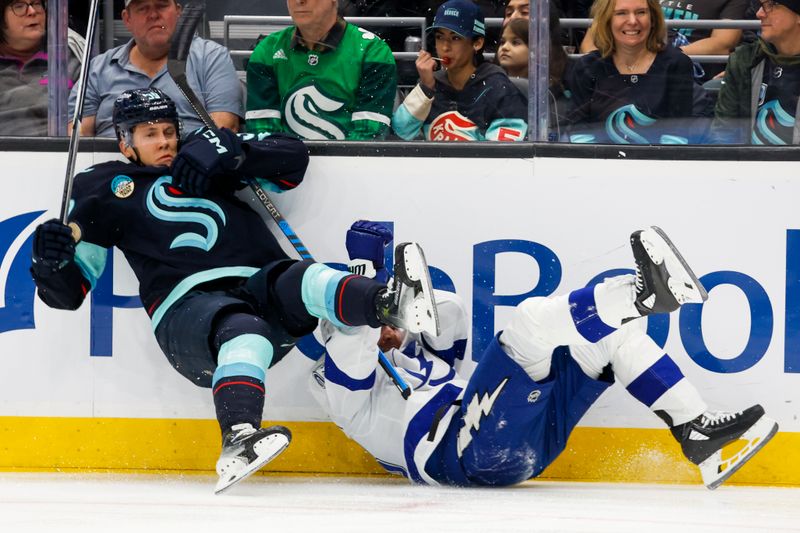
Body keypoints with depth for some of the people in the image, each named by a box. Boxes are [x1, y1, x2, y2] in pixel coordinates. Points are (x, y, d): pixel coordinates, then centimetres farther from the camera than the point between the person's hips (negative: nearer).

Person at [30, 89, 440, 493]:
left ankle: (391, 304, -59)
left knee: (298, 281, -31)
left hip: (259, 284, 3)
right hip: (186, 306, -3)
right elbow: (66, 290, 15)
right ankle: (238, 440, -62)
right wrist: (52, 263, -9)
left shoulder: (207, 161, 27)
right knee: (244, 332, -37)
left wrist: (230, 152, 2)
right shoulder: (105, 187, 20)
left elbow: (293, 159, 16)